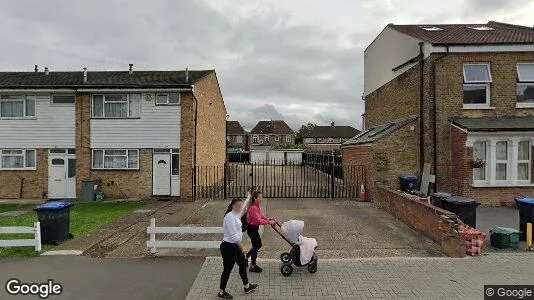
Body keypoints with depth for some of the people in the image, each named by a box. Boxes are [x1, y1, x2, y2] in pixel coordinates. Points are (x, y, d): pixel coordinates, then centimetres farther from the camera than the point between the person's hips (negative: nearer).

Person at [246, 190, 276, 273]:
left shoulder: (257, 206, 4)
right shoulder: (253, 208, -26)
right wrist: (269, 222, -28)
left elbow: (261, 215, 11)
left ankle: (246, 258, 34)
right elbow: (259, 220, -30)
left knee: (258, 245, 20)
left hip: (254, 228, 10)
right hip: (252, 229, -9)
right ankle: (253, 266, 20)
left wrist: (268, 219, -3)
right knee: (256, 246, 3)